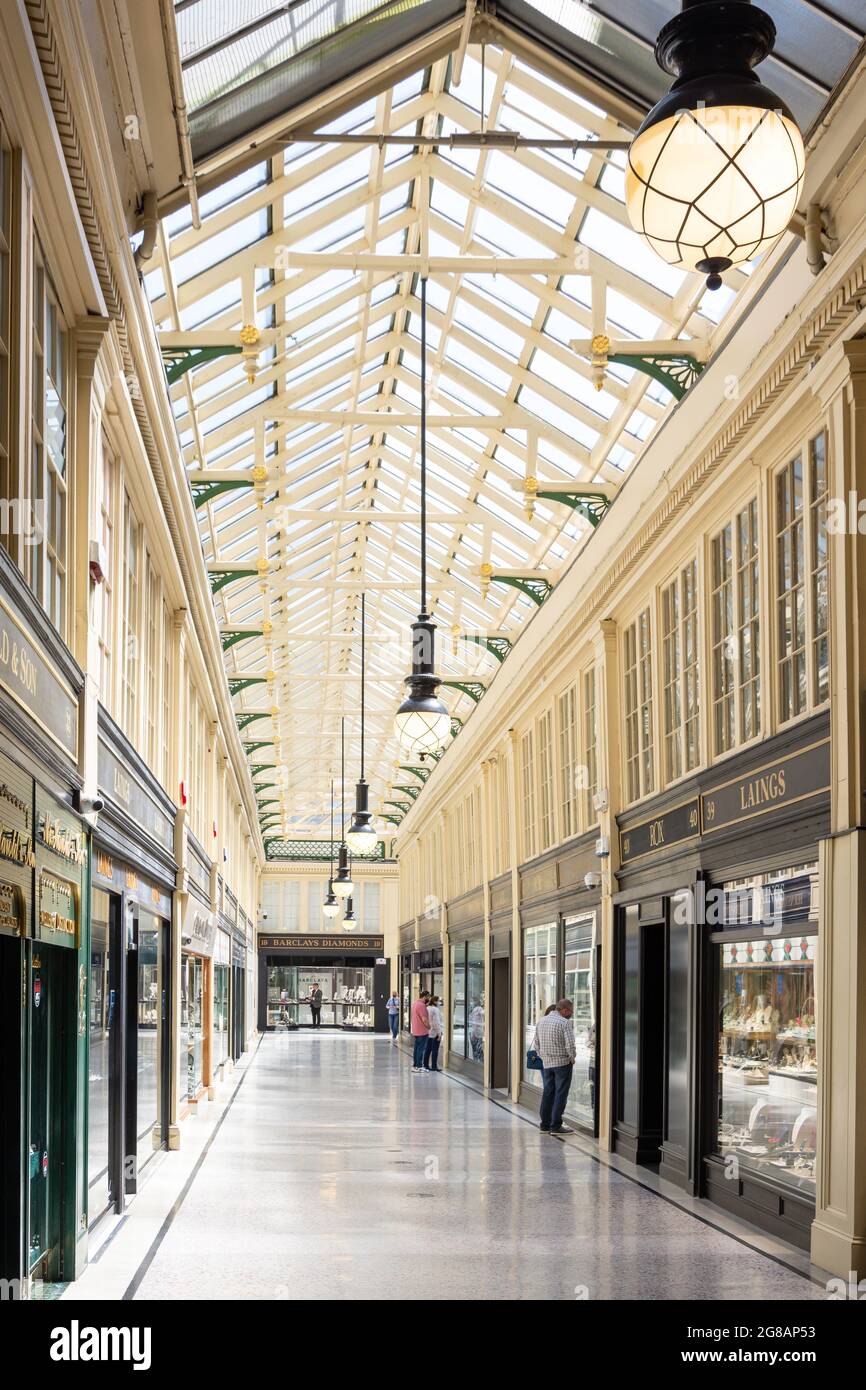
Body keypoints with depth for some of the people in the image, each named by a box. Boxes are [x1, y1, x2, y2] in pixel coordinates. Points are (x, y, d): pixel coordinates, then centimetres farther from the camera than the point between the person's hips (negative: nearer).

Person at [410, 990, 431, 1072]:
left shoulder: (415, 1003, 12)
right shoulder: (421, 1005, -19)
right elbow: (424, 1019, -23)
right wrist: (429, 1027, -7)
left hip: (415, 1031, 10)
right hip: (422, 1031, -10)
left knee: (416, 1049, 13)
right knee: (421, 1049, -5)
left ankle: (414, 1065, 17)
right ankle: (419, 1067, -3)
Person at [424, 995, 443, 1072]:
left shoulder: (427, 1009, 9)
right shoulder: (435, 1010, -16)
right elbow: (436, 1022, -20)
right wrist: (439, 1033, -17)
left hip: (428, 1032, 8)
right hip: (435, 1032, -8)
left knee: (428, 1049, 12)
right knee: (435, 1050, -4)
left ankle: (426, 1065, 15)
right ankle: (434, 1066, -3)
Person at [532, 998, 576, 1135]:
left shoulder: (541, 1021, 9)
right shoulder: (564, 1023, -14)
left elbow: (536, 1043, 13)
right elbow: (570, 1044, -18)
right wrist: (572, 1059, -3)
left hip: (547, 1063, 7)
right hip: (563, 1063, -7)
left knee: (548, 1093, 12)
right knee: (560, 1094, -1)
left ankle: (545, 1125, 15)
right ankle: (556, 1126, -2)